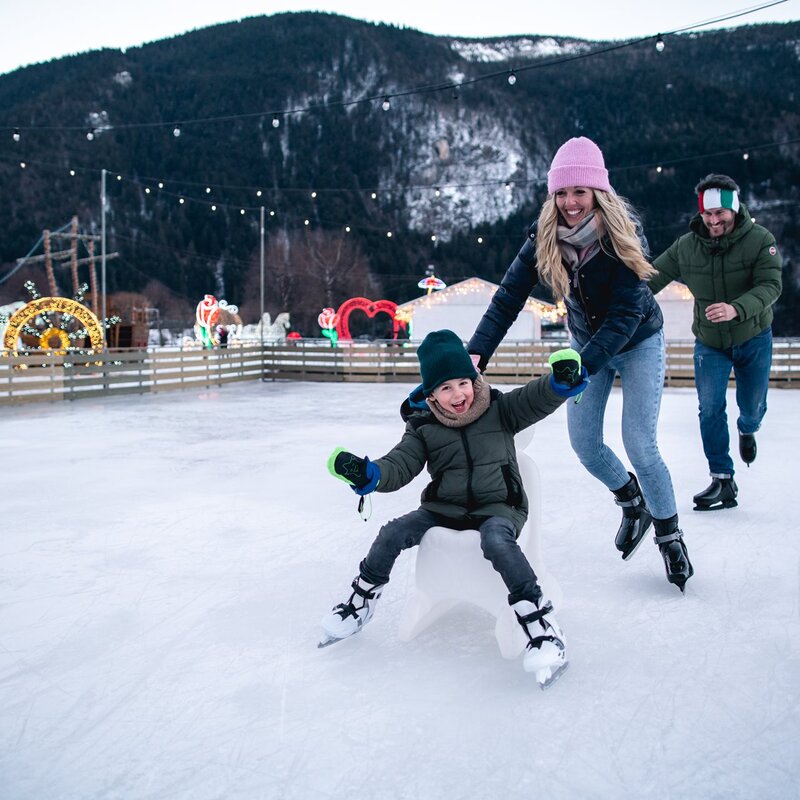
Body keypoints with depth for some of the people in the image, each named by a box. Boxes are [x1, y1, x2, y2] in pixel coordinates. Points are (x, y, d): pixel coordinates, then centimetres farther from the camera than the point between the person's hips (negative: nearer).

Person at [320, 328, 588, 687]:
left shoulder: (500, 409, -3)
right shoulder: (423, 427, 1)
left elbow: (539, 398, -13)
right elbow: (398, 466, -5)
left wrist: (563, 379, -36)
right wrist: (366, 473, -26)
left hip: (499, 506, -3)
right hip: (445, 508, 3)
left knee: (496, 540, -35)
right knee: (393, 533, -14)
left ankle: (540, 624, -29)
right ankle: (360, 603, 10)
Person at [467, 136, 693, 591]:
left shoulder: (624, 236, -28)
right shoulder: (545, 238, -17)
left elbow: (625, 315, -32)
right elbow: (509, 297, -21)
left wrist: (580, 367, -43)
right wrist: (477, 353, -35)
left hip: (639, 342, -4)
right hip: (588, 343, 4)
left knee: (640, 446, -9)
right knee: (584, 443, 1)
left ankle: (670, 535, 14)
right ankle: (632, 503, 31)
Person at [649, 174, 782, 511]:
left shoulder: (760, 240, -18)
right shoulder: (686, 246, -10)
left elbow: (770, 286, -29)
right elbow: (653, 278, -2)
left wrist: (735, 309, -47)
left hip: (753, 339, -1)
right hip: (709, 343, 1)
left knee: (752, 406, 11)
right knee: (710, 409, -10)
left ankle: (747, 430, 50)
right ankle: (723, 480, 0)